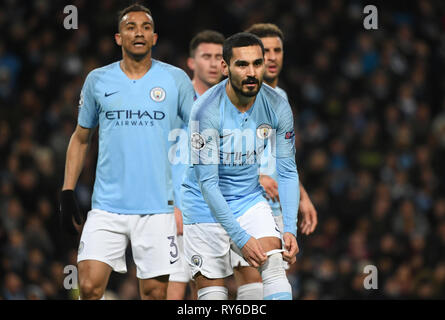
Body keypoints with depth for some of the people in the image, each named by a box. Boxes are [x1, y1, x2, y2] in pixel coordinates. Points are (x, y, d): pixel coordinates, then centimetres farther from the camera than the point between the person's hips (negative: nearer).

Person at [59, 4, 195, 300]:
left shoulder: (176, 79, 3)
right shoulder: (98, 80, 7)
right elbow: (81, 138, 17)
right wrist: (67, 192, 9)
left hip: (158, 206, -1)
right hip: (107, 206, 1)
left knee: (155, 292, -2)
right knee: (90, 287, -11)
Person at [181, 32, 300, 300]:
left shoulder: (277, 106, -10)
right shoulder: (206, 110, -24)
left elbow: (287, 172, -3)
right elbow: (207, 183, -22)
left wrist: (290, 229, -15)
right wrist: (241, 238, -26)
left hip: (251, 200, 4)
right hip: (207, 205, -3)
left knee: (275, 265, -19)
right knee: (213, 291, -3)